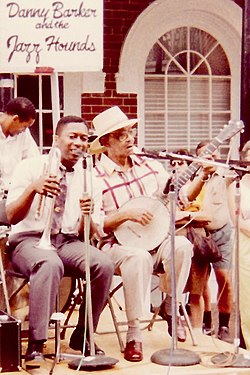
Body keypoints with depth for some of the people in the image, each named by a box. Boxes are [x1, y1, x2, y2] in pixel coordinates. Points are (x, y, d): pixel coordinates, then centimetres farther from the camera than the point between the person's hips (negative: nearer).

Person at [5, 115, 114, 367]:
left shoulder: (89, 178, 10)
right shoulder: (31, 167, 0)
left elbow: (91, 233, 5)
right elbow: (12, 217, -9)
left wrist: (87, 214, -19)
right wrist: (33, 188, -26)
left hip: (68, 241, 4)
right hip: (29, 240, -4)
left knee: (103, 265, -26)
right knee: (50, 264, -38)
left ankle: (82, 335, -6)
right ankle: (35, 345, -32)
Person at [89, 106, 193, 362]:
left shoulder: (148, 165, 10)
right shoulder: (96, 177, -6)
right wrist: (126, 214, -19)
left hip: (156, 242, 4)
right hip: (117, 246, -4)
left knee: (182, 245, -28)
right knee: (139, 257, -37)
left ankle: (170, 307, -6)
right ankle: (133, 335, -26)